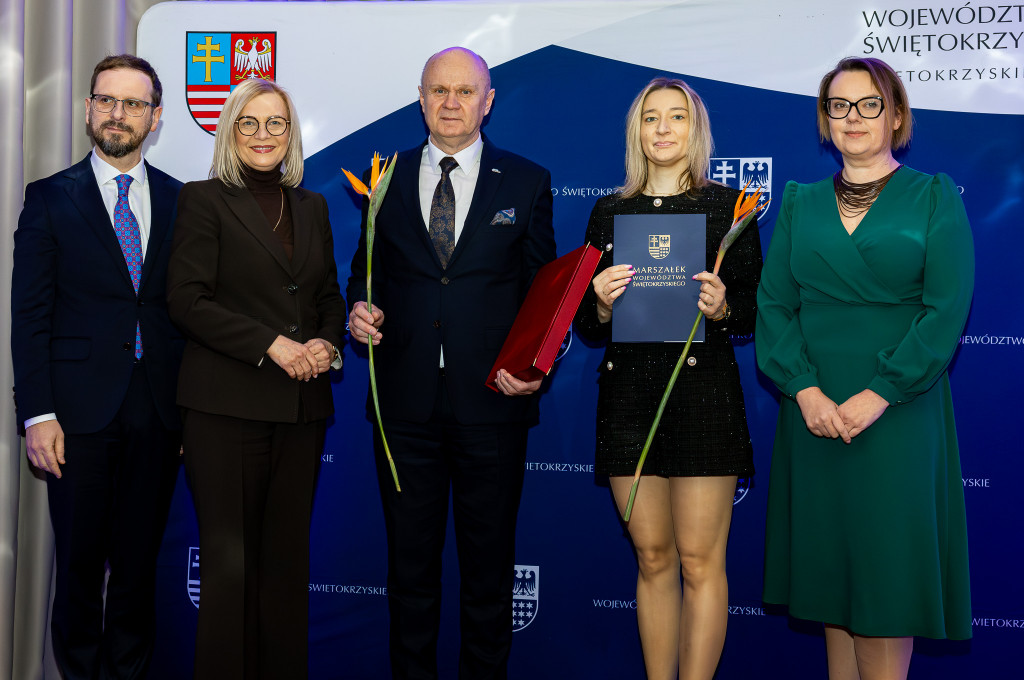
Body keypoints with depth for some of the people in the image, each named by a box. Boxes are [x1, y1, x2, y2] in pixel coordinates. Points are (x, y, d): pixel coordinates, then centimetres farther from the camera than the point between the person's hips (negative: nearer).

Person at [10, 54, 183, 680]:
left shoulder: (181, 201, 9)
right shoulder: (50, 198, 3)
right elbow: (30, 315, -1)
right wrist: (37, 414, -9)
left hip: (158, 414, 2)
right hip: (81, 415, -2)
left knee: (140, 563, 10)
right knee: (80, 564, 7)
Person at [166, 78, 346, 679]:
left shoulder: (312, 206, 16)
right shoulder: (205, 199, 1)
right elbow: (188, 300, -7)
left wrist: (328, 344, -2)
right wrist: (271, 345, -15)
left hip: (303, 406, 4)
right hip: (229, 404, -4)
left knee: (288, 558, 7)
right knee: (230, 560, -2)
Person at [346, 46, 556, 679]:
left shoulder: (528, 181, 5)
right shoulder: (386, 178, 9)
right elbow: (366, 269, 14)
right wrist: (360, 309, -8)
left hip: (493, 397, -1)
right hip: (406, 401, 2)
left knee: (489, 561, 9)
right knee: (410, 557, 11)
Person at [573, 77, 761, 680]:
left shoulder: (727, 206, 4)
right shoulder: (609, 212, 11)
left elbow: (755, 312, 3)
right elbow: (587, 326, 11)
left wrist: (720, 309, -17)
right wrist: (602, 304, -10)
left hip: (702, 387, -3)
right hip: (628, 395, 3)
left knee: (700, 560, -1)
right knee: (653, 558, 9)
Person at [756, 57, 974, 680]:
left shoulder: (934, 198, 2)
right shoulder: (801, 204, 11)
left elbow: (947, 310, -8)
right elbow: (774, 303, 3)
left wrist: (877, 395, -16)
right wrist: (805, 390, -12)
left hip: (899, 412, -3)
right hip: (813, 410, 3)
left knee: (887, 563, 1)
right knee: (830, 561, 8)